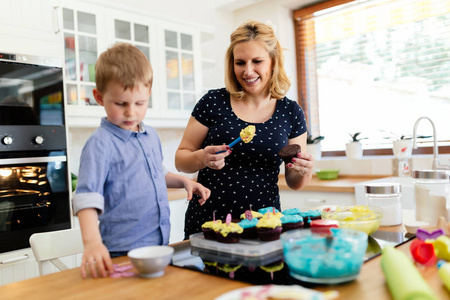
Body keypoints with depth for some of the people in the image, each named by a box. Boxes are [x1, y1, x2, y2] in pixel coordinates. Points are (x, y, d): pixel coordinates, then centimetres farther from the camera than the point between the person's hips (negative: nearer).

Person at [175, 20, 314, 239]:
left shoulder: (291, 112, 1)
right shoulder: (213, 102, -4)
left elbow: (294, 182, 8)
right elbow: (180, 159, 2)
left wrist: (304, 172, -12)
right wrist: (202, 158, -18)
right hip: (207, 221, -1)